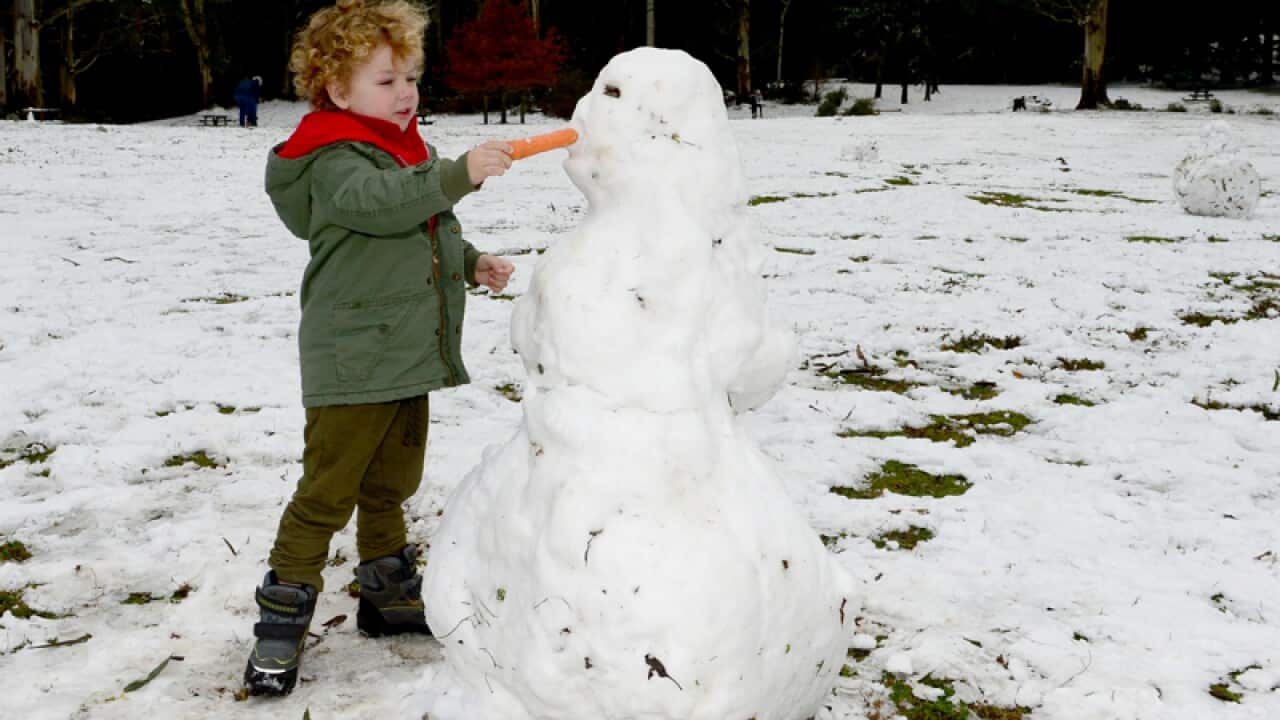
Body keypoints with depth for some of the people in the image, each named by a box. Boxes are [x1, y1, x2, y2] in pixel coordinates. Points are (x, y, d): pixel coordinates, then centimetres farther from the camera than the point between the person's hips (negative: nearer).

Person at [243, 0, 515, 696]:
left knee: (391, 484, 21)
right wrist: (458, 173, -46)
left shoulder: (410, 153, 16)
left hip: (409, 357, 9)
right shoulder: (332, 159, -14)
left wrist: (473, 261, 15)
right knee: (327, 492, -5)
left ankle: (388, 595, 36)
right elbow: (376, 202, -37)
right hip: (350, 364, -9)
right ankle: (280, 624, 6)